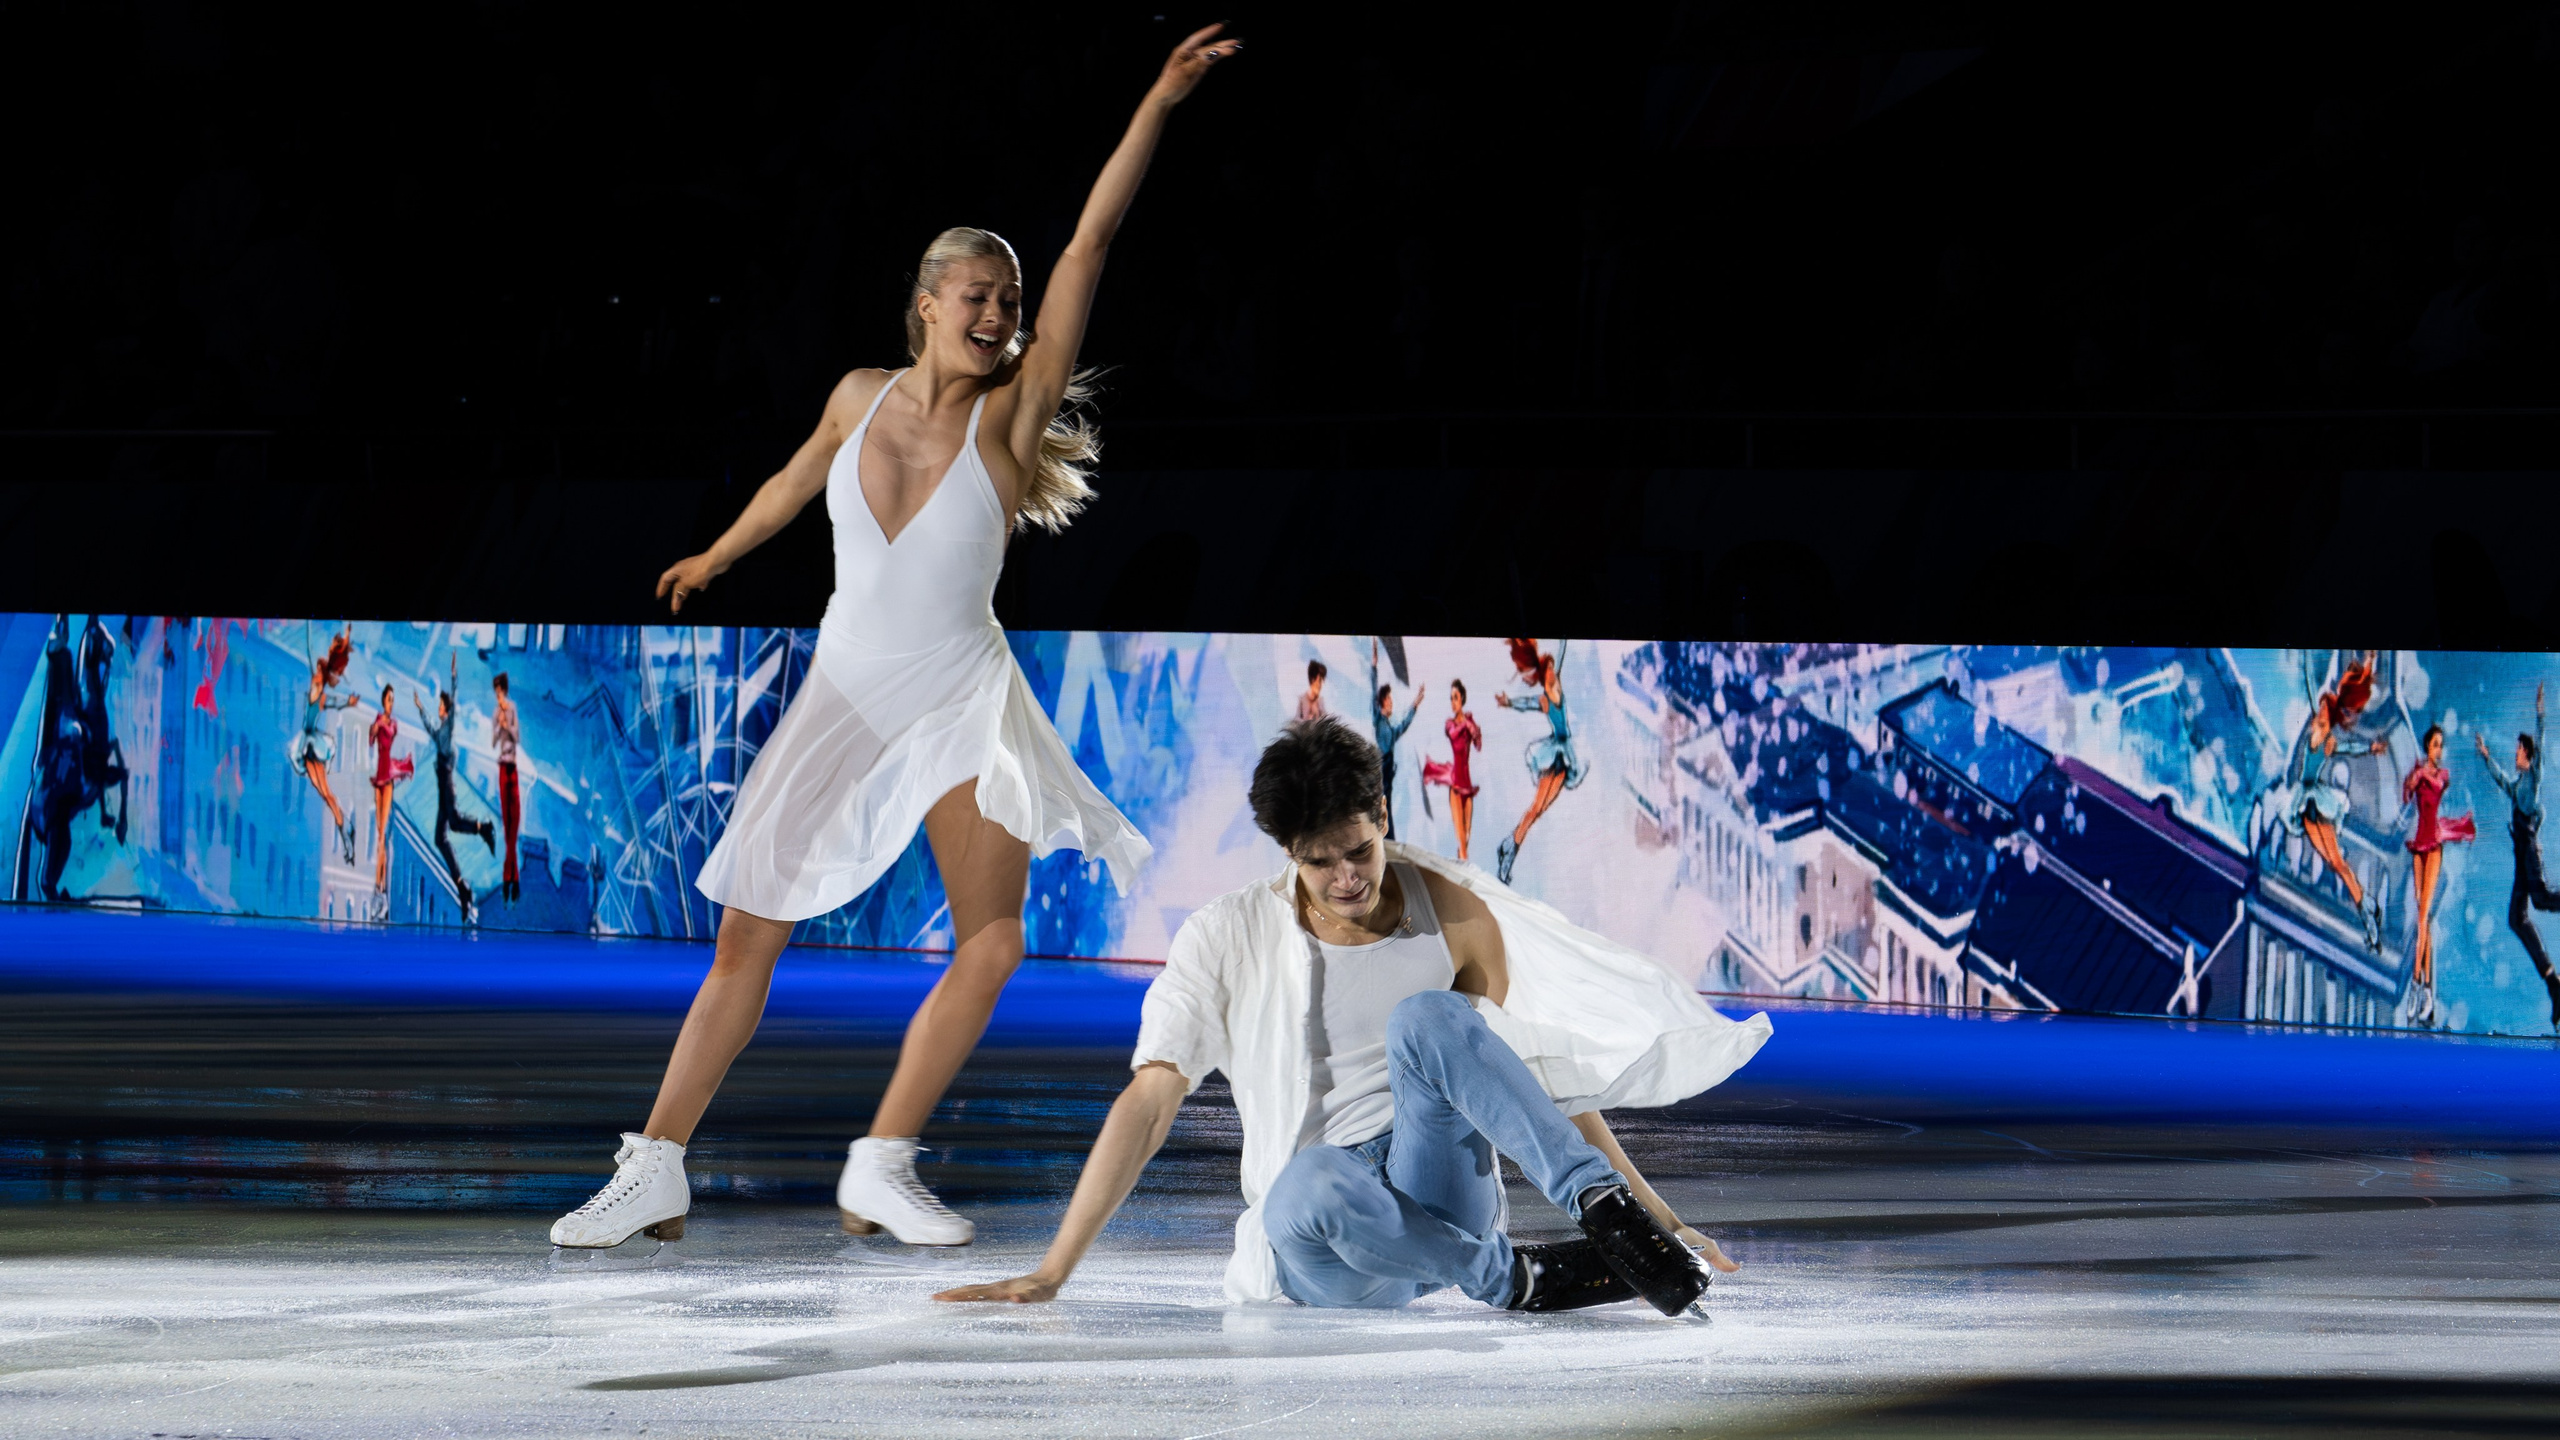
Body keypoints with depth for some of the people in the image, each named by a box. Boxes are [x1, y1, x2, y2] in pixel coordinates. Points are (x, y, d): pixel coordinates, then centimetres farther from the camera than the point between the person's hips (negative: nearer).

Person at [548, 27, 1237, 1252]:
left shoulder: (1009, 416, -10)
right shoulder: (861, 398, -3)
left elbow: (1089, 246, -17)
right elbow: (800, 479, 21)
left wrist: (1159, 103, -23)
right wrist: (718, 557, 37)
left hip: (963, 703, -1)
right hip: (843, 698, 1)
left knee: (990, 942, -15)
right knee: (748, 936, -2)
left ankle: (879, 1173, -4)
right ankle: (654, 1177, 3)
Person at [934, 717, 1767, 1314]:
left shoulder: (1450, 913, 3)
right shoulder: (1227, 939, -1)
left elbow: (1551, 1079, 7)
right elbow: (1148, 1102, -4)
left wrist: (1658, 1217, 5)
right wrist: (1051, 1275, -10)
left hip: (1441, 1199, 1)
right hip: (1321, 1252, -1)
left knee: (1427, 1019, -27)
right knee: (1314, 1186, -40)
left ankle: (1607, 1212, -34)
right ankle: (1514, 1282, -22)